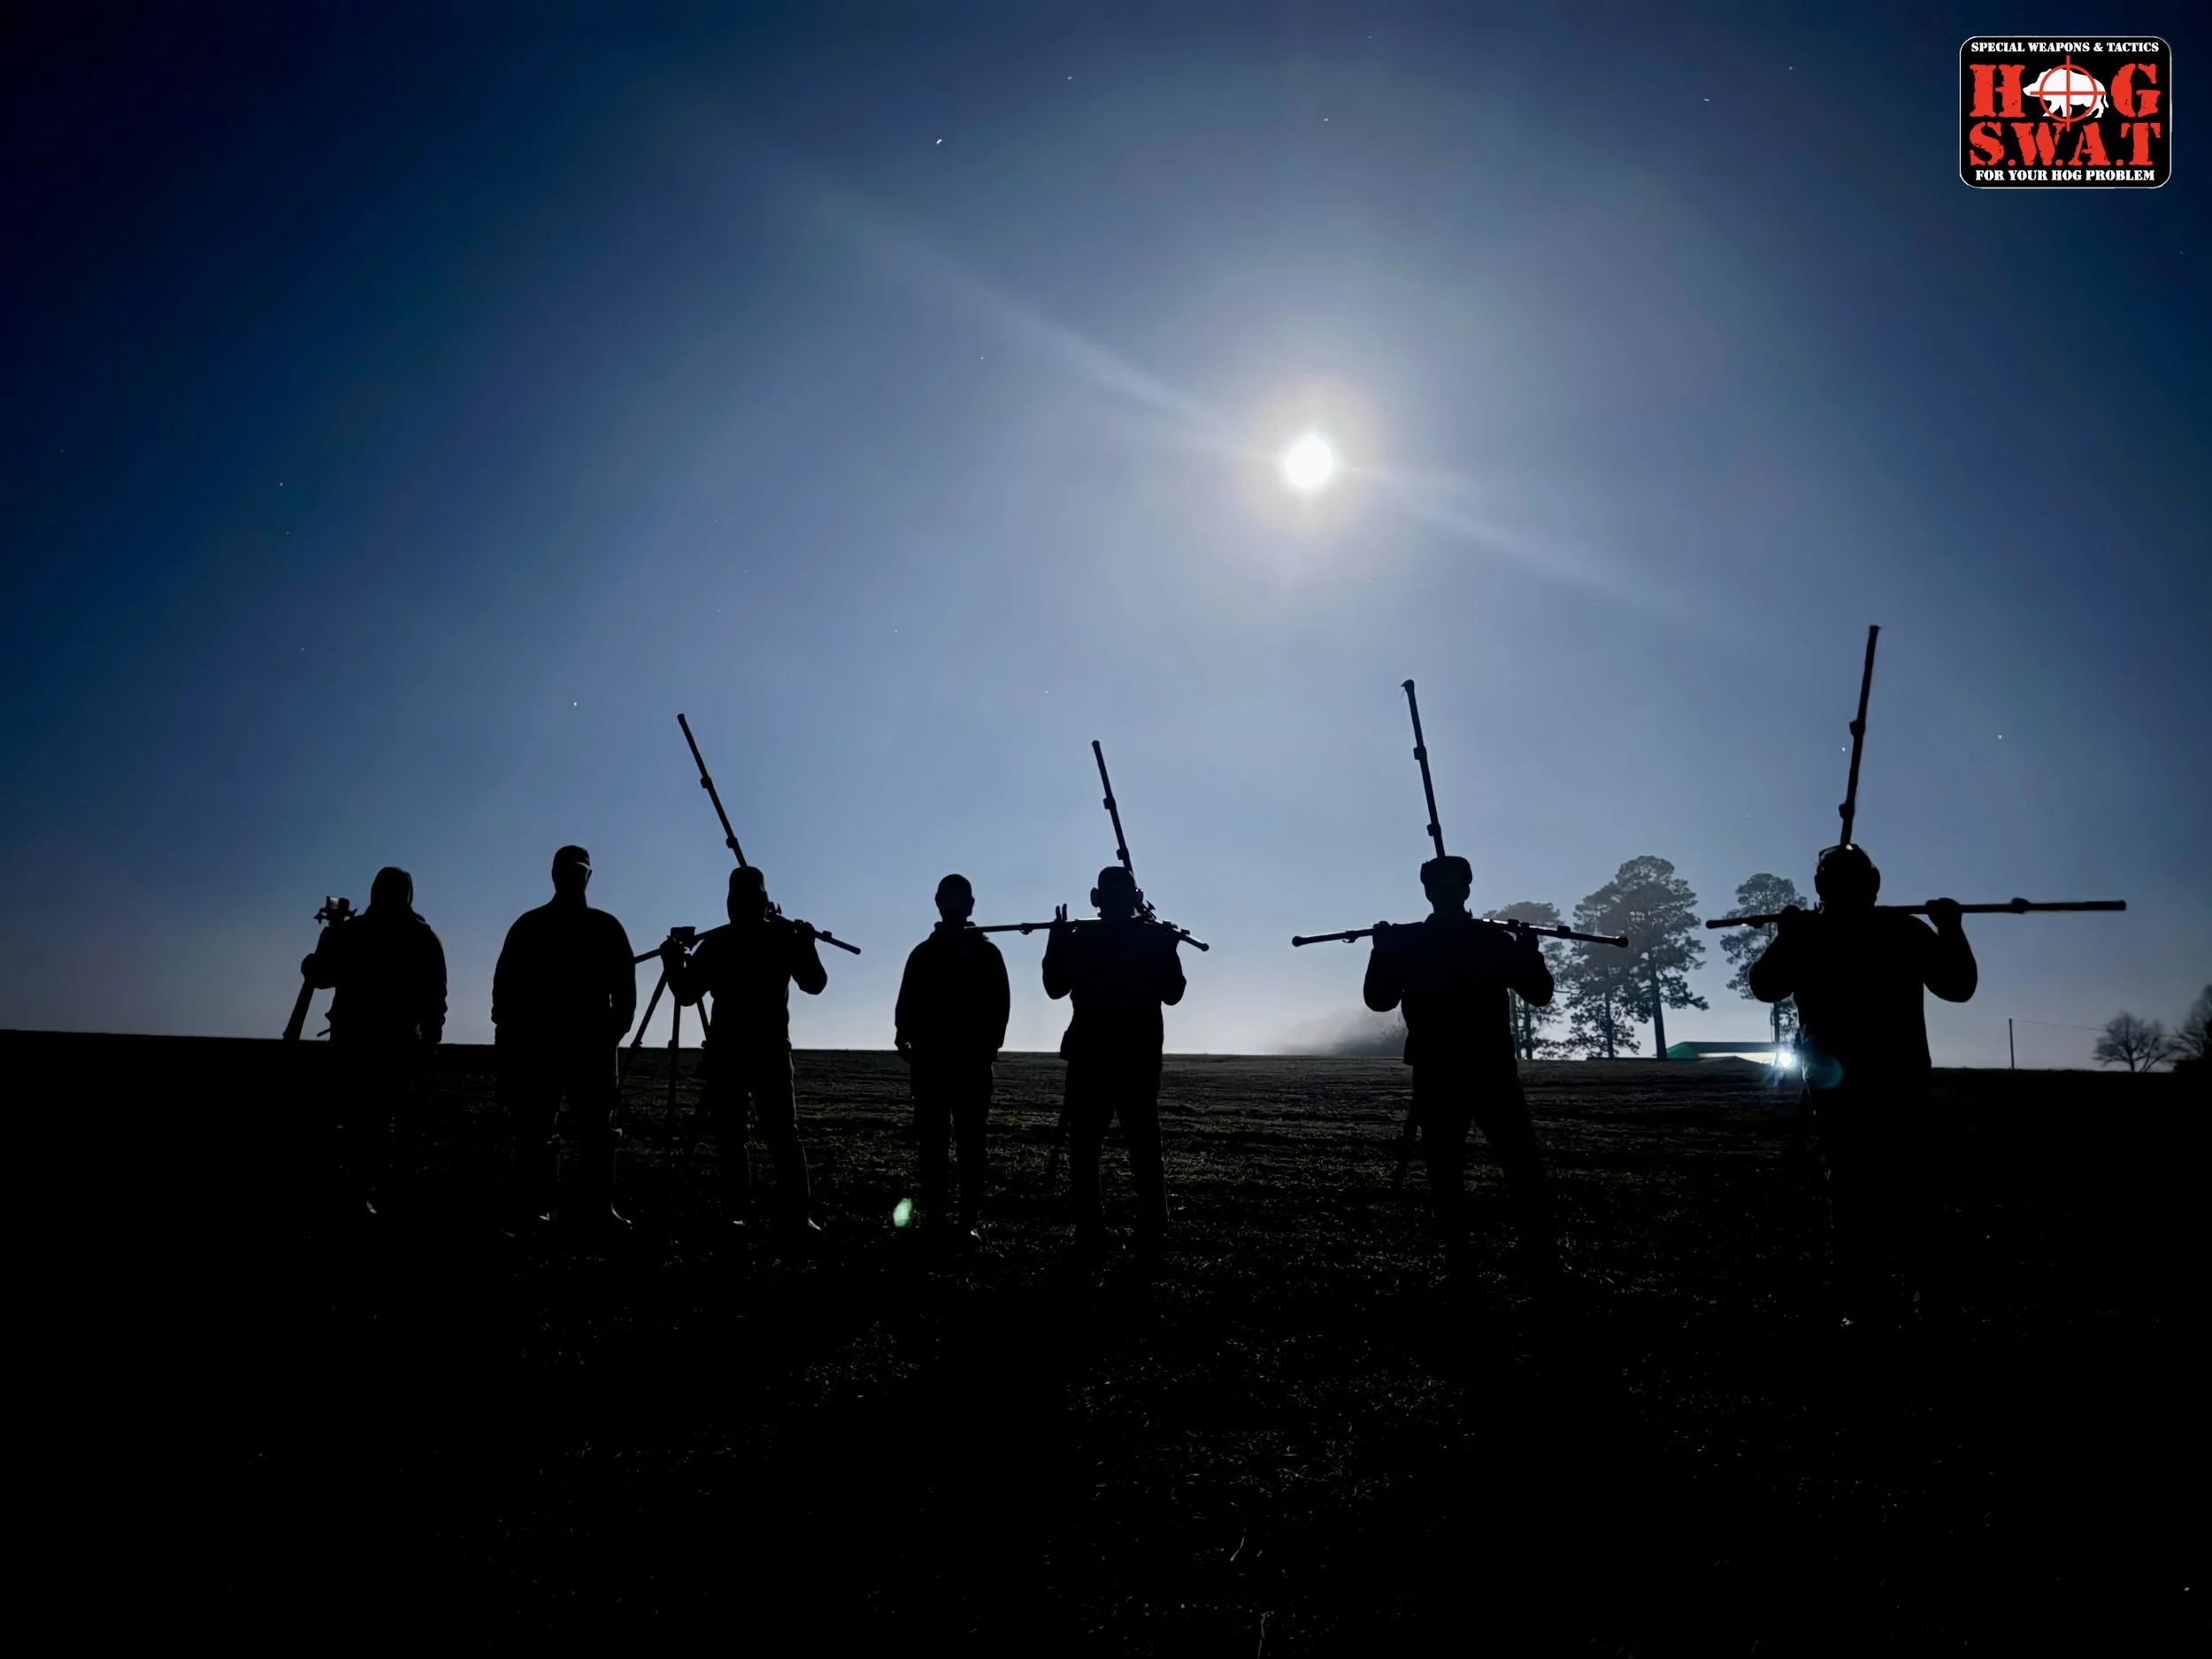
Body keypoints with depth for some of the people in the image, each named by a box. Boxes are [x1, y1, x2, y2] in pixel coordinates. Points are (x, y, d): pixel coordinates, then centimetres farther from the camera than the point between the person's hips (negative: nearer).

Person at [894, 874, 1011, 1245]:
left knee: (970, 1142, -1)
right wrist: (904, 1038, -11)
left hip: (973, 1060, -1)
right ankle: (937, 1216, 6)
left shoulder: (987, 953, 6)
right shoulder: (922, 954, 10)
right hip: (930, 1059, 2)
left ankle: (969, 1219, 1)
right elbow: (907, 1005, 5)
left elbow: (999, 1004, 2)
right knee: (932, 1141, 2)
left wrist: (989, 1045, -10)